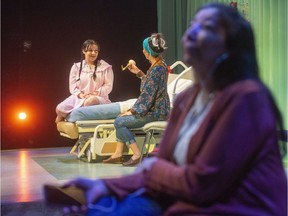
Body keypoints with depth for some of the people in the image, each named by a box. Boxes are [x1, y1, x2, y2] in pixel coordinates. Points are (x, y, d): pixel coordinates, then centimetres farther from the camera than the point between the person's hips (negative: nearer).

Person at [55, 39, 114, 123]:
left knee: (91, 101, -41)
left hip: (99, 98, -2)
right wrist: (80, 94, -15)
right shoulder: (76, 67, 13)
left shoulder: (105, 67, 8)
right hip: (79, 97, 2)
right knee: (60, 109, -23)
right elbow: (73, 86, 6)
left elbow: (108, 86, 1)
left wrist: (96, 93, -15)